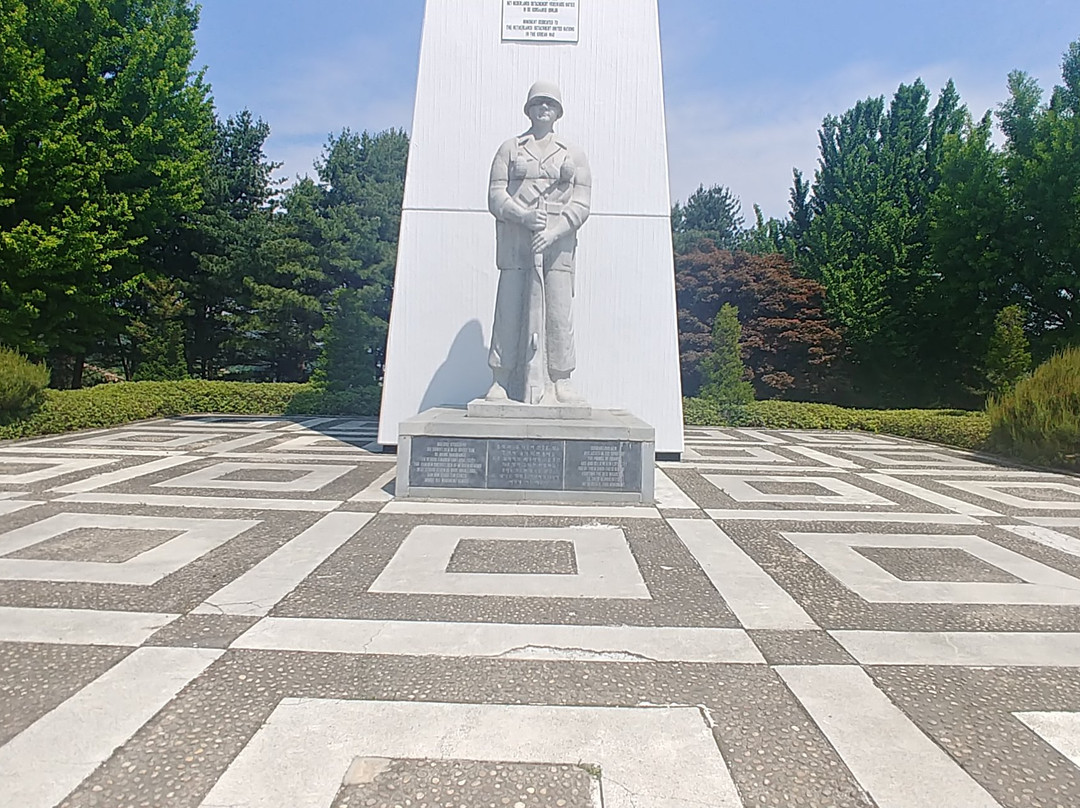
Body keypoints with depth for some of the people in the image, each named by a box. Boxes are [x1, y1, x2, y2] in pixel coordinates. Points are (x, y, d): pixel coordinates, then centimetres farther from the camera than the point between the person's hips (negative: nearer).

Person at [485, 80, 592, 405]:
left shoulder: (574, 155, 17)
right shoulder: (509, 149, 16)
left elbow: (581, 204, 6)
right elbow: (496, 195, 4)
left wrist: (553, 231, -11)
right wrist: (524, 216, -15)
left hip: (559, 242, 0)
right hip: (515, 241, 0)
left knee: (559, 312, -6)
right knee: (509, 309, -6)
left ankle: (561, 384, 0)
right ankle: (501, 382, -1)